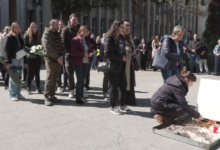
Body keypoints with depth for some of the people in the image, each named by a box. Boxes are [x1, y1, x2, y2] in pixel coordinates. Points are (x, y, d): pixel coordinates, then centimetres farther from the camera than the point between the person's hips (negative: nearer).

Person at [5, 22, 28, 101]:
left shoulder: (20, 37, 15)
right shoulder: (10, 37, -4)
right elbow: (7, 50, -8)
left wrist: (25, 61, 13)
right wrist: (8, 61, -16)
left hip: (20, 59, 6)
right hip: (13, 59, -6)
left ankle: (18, 94, 16)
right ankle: (12, 95, 6)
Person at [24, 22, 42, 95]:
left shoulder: (39, 36, 9)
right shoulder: (27, 36, -1)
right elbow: (24, 46, -4)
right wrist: (31, 49, -20)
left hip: (38, 57, 3)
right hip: (30, 57, -3)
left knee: (37, 72, 8)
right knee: (30, 73, 2)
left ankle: (38, 88, 14)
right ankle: (28, 88, 13)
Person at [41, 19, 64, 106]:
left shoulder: (57, 34, 20)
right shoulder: (46, 34, -4)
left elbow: (61, 46, 19)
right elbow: (48, 47, -15)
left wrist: (61, 56, 0)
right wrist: (57, 57, -16)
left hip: (58, 60, 7)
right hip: (50, 59, -7)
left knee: (54, 79, 9)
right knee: (50, 78, -9)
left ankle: (52, 96, 16)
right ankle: (46, 97, -4)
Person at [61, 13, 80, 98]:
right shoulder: (66, 30, 2)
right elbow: (63, 42, -6)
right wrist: (70, 51, -16)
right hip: (69, 55, -2)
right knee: (70, 74, 4)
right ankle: (71, 90, 15)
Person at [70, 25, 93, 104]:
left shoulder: (87, 40, 13)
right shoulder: (75, 40, -6)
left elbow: (90, 49, 20)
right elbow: (73, 51, -14)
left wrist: (90, 53, -3)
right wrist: (83, 54, -19)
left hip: (86, 62, 6)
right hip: (78, 63, -6)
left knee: (82, 79, 11)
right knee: (80, 80, -7)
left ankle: (81, 96, 21)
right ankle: (78, 98, 2)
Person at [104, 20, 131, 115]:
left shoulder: (122, 38, 14)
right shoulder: (110, 38, -10)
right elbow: (107, 53, -18)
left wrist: (125, 56, 4)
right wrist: (121, 58, -18)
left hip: (122, 66, 7)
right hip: (113, 67, -7)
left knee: (123, 86, 10)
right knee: (114, 87, 1)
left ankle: (122, 105, 24)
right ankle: (113, 107, 13)